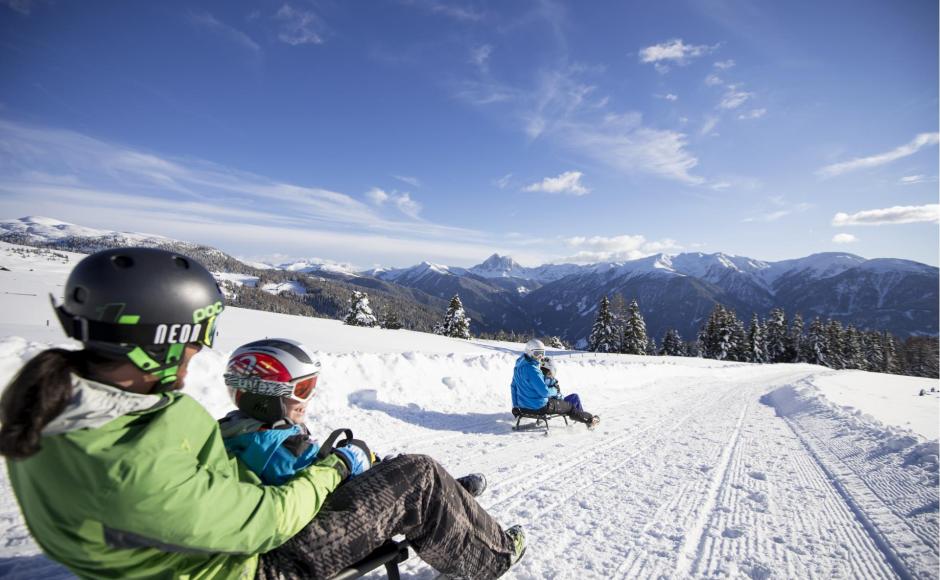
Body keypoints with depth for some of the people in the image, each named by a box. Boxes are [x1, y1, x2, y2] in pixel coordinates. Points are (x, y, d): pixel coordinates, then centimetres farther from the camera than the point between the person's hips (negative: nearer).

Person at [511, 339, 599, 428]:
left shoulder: (519, 365, 2)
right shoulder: (532, 369, -28)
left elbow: (513, 386, 12)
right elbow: (545, 392, -26)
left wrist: (515, 405, 21)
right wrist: (555, 391, -4)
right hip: (539, 406, -9)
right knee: (569, 406, 9)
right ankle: (589, 419, 27)